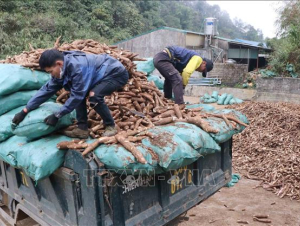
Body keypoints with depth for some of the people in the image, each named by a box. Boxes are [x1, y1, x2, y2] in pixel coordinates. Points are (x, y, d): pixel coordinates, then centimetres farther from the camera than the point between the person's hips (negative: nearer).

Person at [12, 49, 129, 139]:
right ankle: (82, 128, 4)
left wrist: (57, 115, -18)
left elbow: (77, 96, -27)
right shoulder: (62, 70, -3)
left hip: (117, 73, -9)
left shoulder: (77, 67, -32)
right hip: (104, 75, 9)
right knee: (77, 93, 1)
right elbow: (47, 89, 2)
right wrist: (25, 110, 2)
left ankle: (110, 126, -7)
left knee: (94, 96, -28)